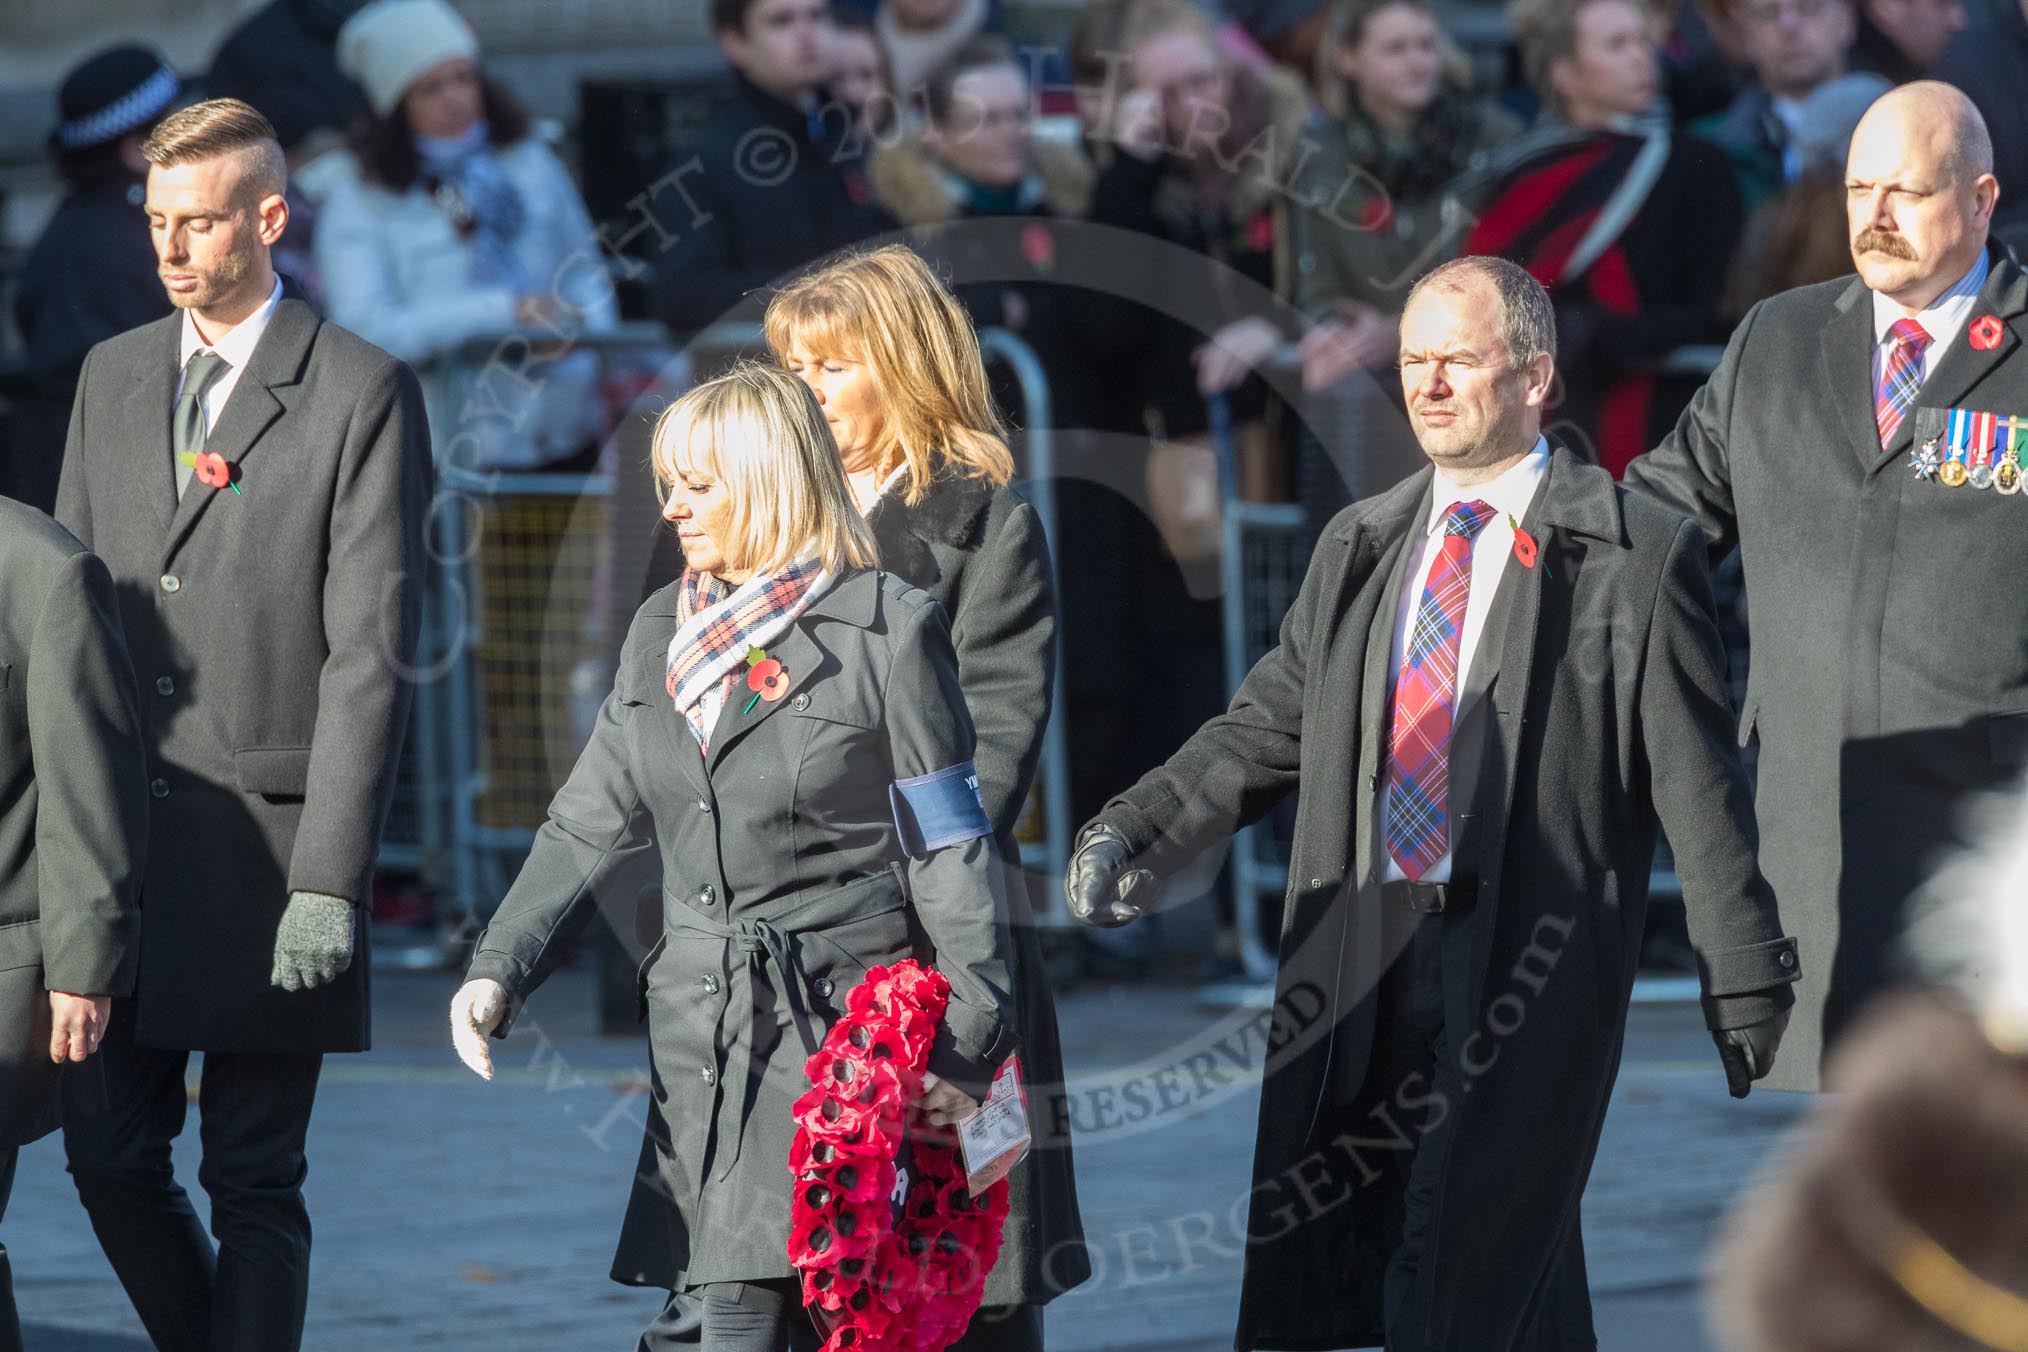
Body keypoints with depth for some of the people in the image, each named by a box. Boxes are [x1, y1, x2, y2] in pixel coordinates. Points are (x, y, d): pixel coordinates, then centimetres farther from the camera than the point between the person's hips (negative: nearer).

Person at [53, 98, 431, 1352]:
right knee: (111, 1157, 4)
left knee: (255, 1181, 0)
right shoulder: (111, 376, 13)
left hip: (269, 840, -5)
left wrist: (330, 880, -15)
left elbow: (371, 653, -9)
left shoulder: (363, 394, -5)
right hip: (120, 831, 5)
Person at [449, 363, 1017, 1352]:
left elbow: (951, 852, -4)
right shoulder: (663, 631, 14)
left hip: (834, 1020, -6)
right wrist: (500, 970, 3)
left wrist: (967, 1044, -8)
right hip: (699, 1028, 6)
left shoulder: (887, 629, -4)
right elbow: (592, 825, 16)